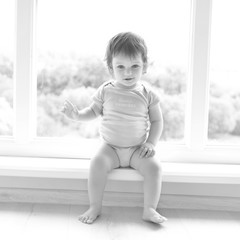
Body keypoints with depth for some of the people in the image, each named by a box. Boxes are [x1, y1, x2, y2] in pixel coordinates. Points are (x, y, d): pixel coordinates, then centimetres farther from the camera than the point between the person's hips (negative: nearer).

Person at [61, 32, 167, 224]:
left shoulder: (147, 95, -3)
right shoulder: (106, 91, -1)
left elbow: (157, 120, 3)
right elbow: (94, 111, 11)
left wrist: (151, 143, -10)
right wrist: (77, 115, -8)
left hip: (137, 149, 0)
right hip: (111, 147, 0)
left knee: (154, 166, -24)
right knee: (97, 163, -27)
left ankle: (150, 209, -10)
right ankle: (95, 207, -11)